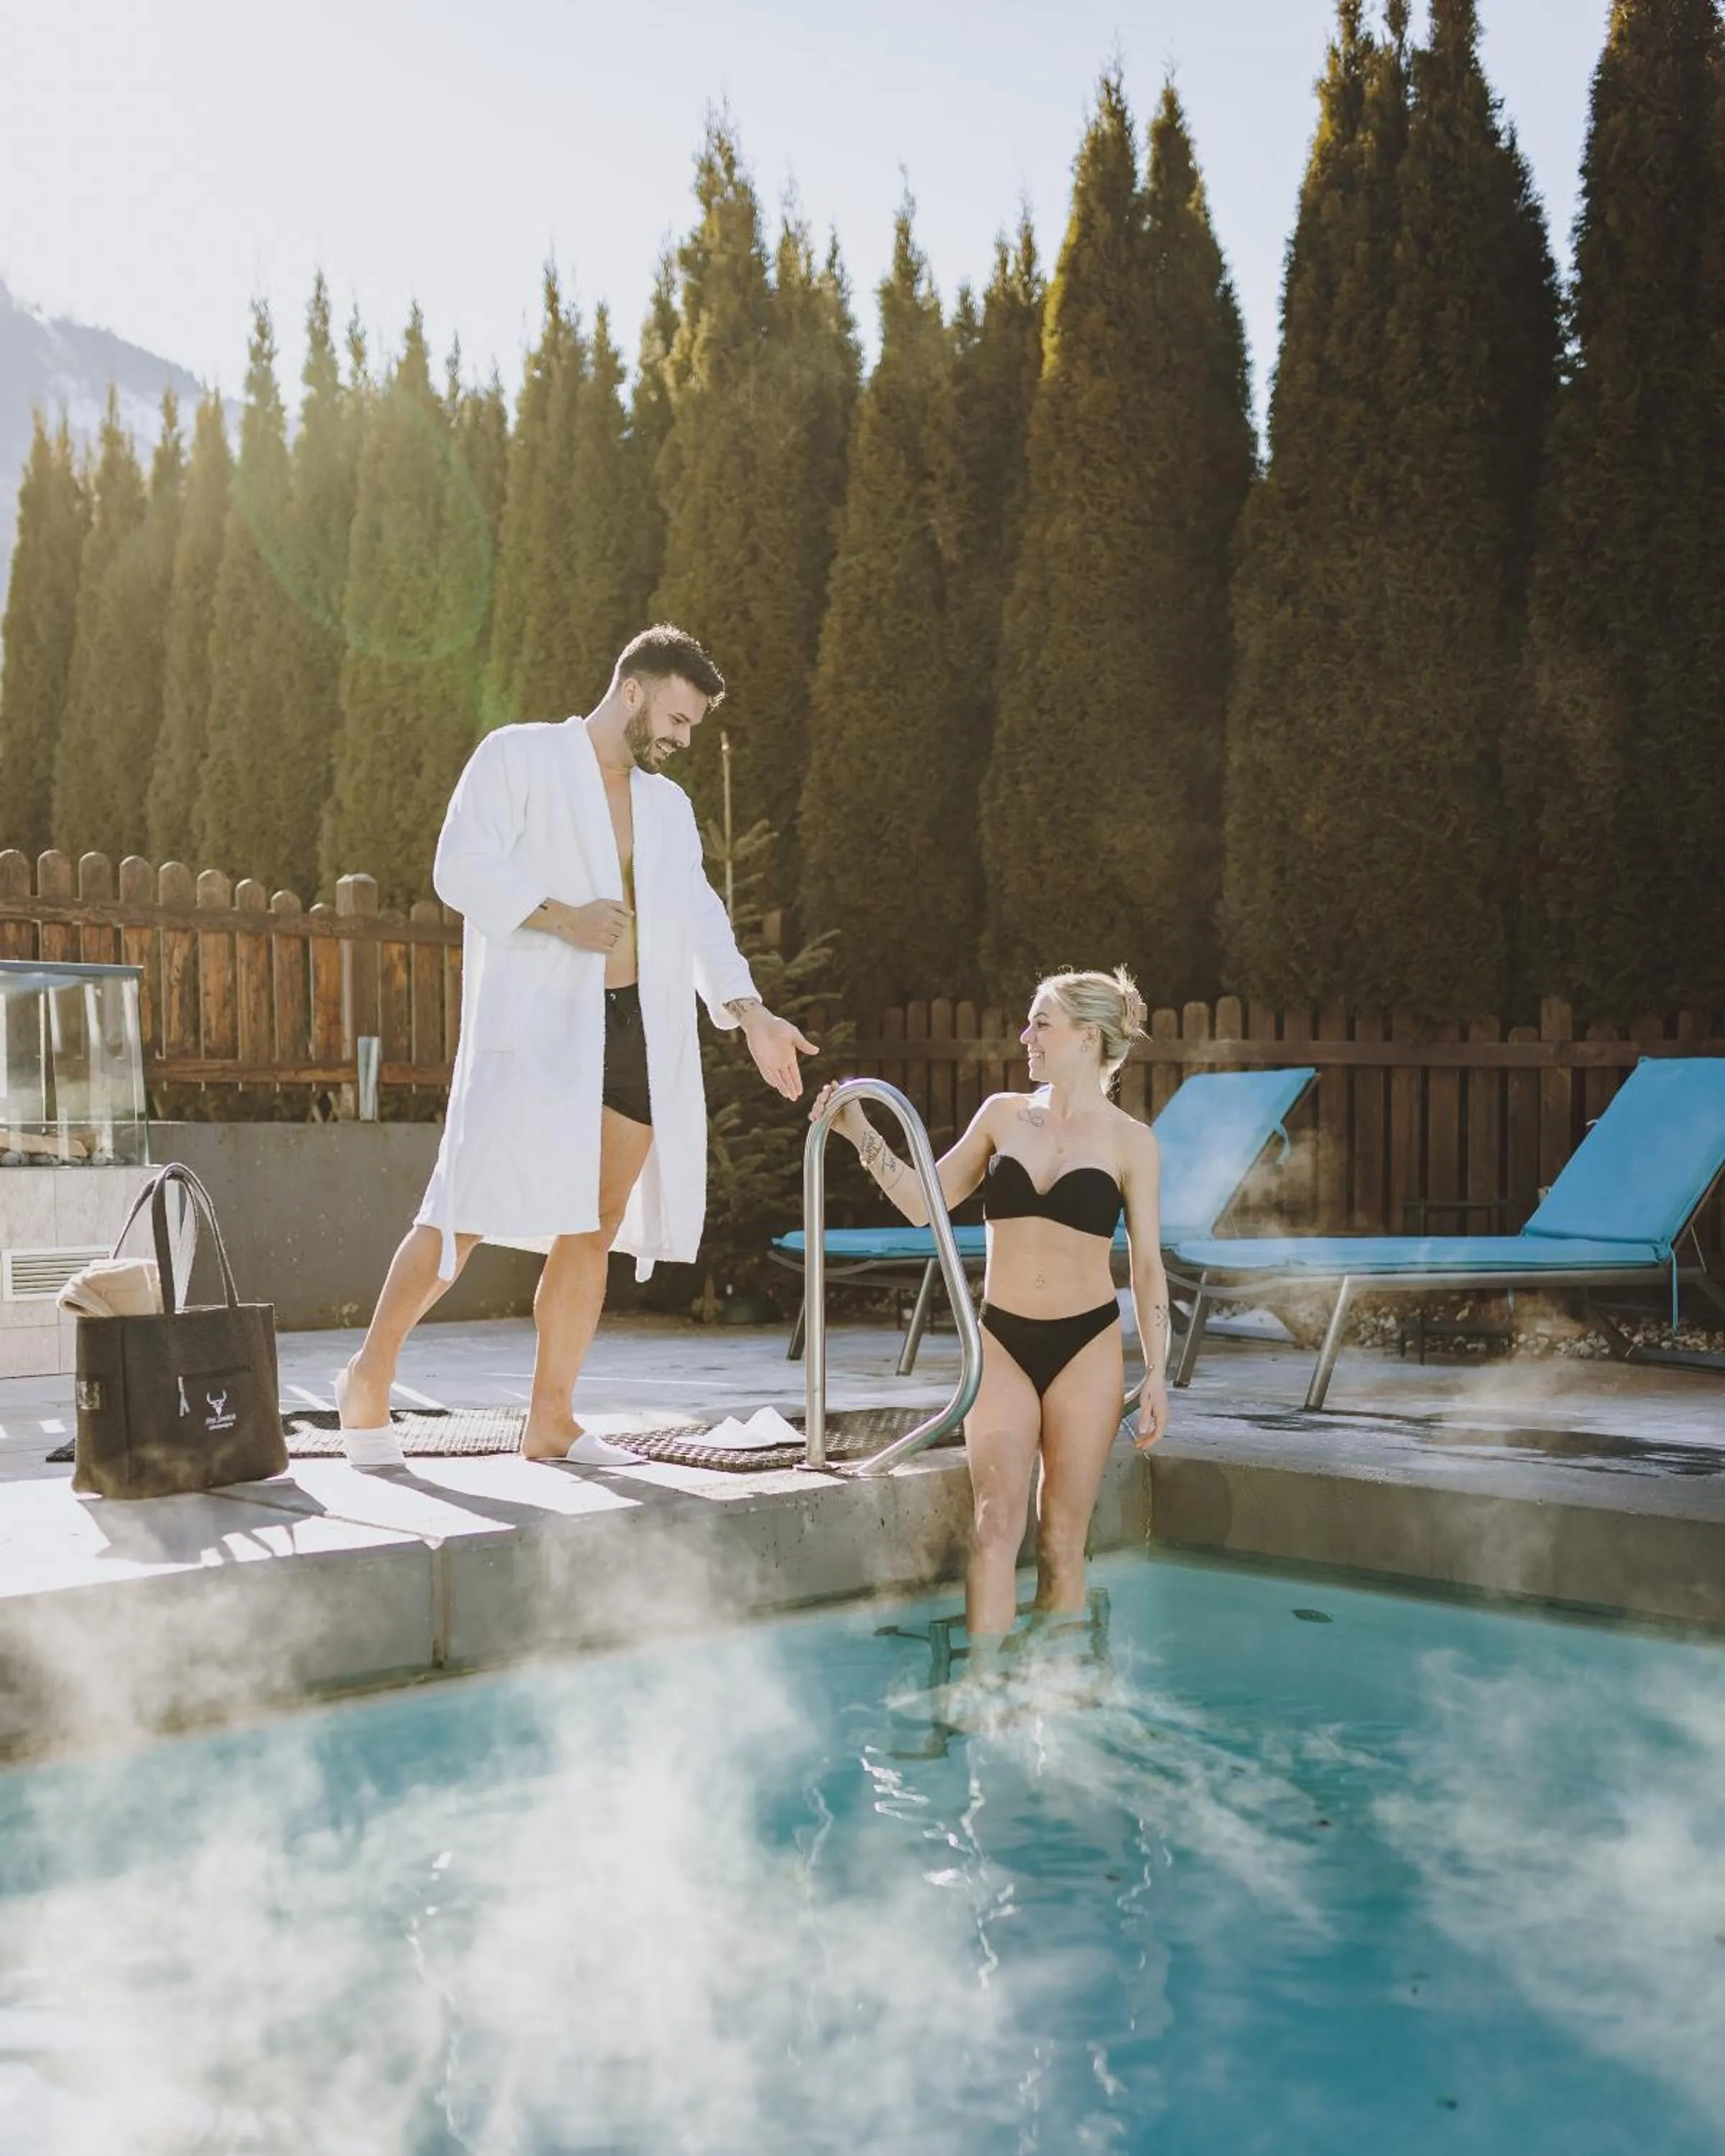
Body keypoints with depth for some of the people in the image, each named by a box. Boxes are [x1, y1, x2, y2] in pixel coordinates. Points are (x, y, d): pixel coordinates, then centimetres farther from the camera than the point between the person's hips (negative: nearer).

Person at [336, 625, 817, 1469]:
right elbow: (462, 867, -8)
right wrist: (560, 916, -20)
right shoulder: (520, 756, 2)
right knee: (470, 1212, -9)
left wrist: (748, 1011, -2)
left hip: (637, 1033, 6)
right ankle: (369, 1376, 9)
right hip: (533, 1027, -6)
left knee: (595, 1228, 4)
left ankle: (550, 1421, 12)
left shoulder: (669, 805, 21)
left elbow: (699, 917, 12)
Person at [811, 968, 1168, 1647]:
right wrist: (860, 1134, -1)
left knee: (1063, 1535, 2)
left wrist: (1157, 1374, -3)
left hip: (1086, 1346, -2)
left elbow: (1147, 1264, 2)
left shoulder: (1130, 1141, 0)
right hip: (1002, 1342, 2)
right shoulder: (1003, 1114, 8)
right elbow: (921, 1203, 9)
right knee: (996, 1520, -12)